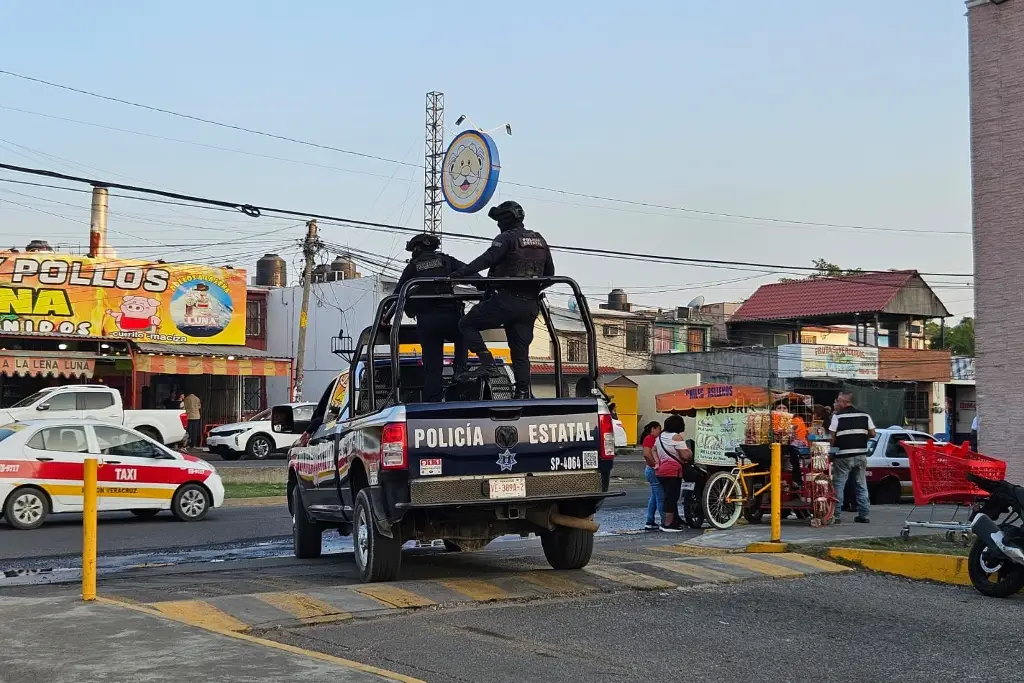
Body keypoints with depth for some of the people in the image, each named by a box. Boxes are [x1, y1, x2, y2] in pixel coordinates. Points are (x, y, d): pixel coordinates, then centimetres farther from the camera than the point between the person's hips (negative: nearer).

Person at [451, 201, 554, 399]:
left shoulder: (507, 238, -6)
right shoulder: (540, 241, 18)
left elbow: (486, 259, -19)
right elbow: (550, 272, 24)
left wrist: (459, 273, -23)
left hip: (507, 299, -7)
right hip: (530, 305, 7)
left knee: (467, 323, 4)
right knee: (521, 351, 10)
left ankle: (487, 362, -11)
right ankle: (523, 393, 4)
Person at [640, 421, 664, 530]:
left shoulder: (652, 439, 18)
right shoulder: (649, 439, -13)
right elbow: (647, 454, -26)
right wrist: (655, 464, -18)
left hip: (652, 471, 11)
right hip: (653, 471, -11)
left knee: (654, 497, 14)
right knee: (660, 498, -7)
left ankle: (650, 522, 17)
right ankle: (665, 522, -5)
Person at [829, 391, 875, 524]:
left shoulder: (837, 416, -7)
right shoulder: (864, 416, 6)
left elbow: (832, 437, -9)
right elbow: (872, 434, 5)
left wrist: (832, 446, 8)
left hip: (843, 456, -4)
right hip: (861, 455, 4)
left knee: (838, 486, 3)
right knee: (861, 485, 12)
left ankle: (836, 515, 1)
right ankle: (865, 515, 12)